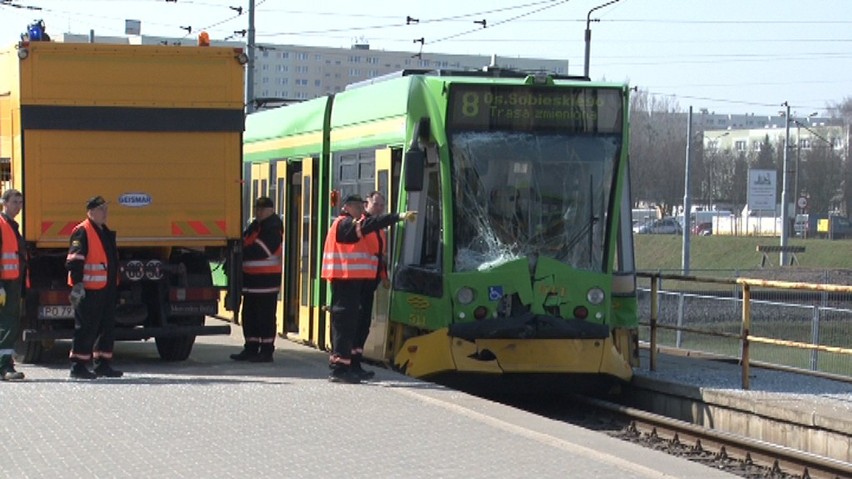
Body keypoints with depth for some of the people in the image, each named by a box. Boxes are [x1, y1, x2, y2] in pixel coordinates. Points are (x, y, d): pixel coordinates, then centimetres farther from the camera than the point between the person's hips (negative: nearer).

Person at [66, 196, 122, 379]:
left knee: (107, 327, 12)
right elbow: (74, 261, -18)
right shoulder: (82, 232, -11)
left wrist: (114, 286, 28)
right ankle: (78, 366, -1)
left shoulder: (106, 233, 18)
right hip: (89, 290, -9)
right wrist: (77, 284, -24)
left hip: (107, 289, 9)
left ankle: (103, 364, 19)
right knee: (86, 328, -6)